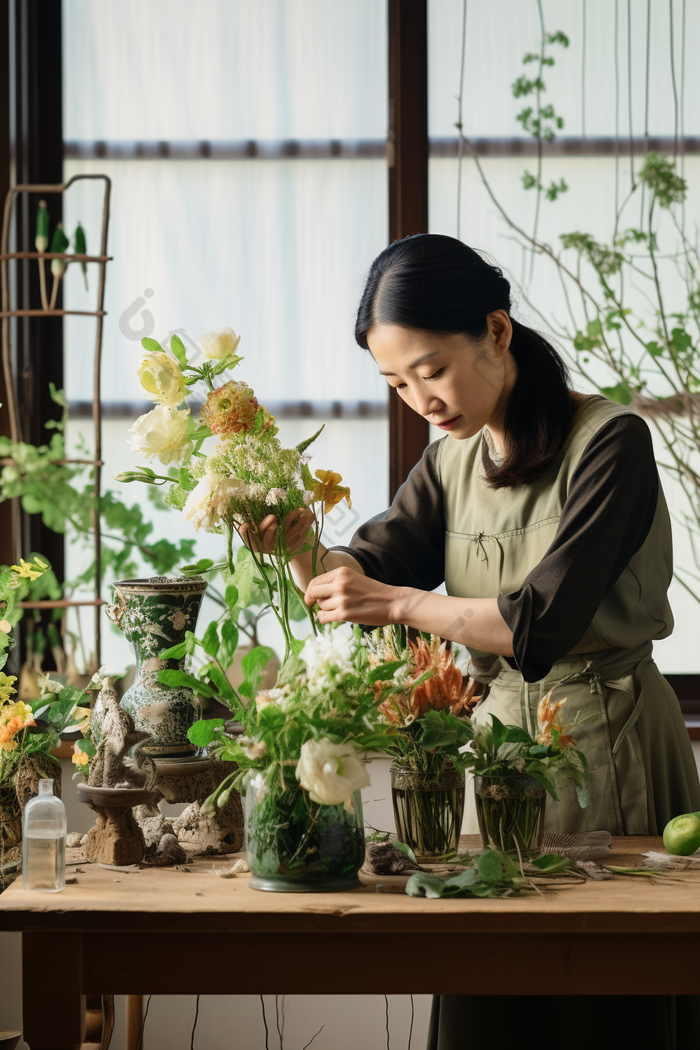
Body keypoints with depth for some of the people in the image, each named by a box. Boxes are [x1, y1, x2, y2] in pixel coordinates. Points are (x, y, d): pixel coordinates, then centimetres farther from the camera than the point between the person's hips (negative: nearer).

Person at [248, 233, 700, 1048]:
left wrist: (398, 603, -21)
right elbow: (369, 572, -2)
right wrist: (301, 547, -22)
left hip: (606, 744, -6)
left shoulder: (609, 444, -13)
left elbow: (544, 621, -20)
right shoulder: (452, 463, 9)